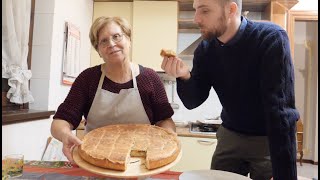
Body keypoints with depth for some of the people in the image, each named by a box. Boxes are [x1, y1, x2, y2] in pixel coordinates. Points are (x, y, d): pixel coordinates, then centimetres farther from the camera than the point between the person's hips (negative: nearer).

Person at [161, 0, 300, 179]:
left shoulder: (271, 39, -23)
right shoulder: (205, 49, -7)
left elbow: (281, 110, -28)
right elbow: (192, 102, -6)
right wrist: (184, 76, -27)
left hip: (268, 139, -4)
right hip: (230, 135, 4)